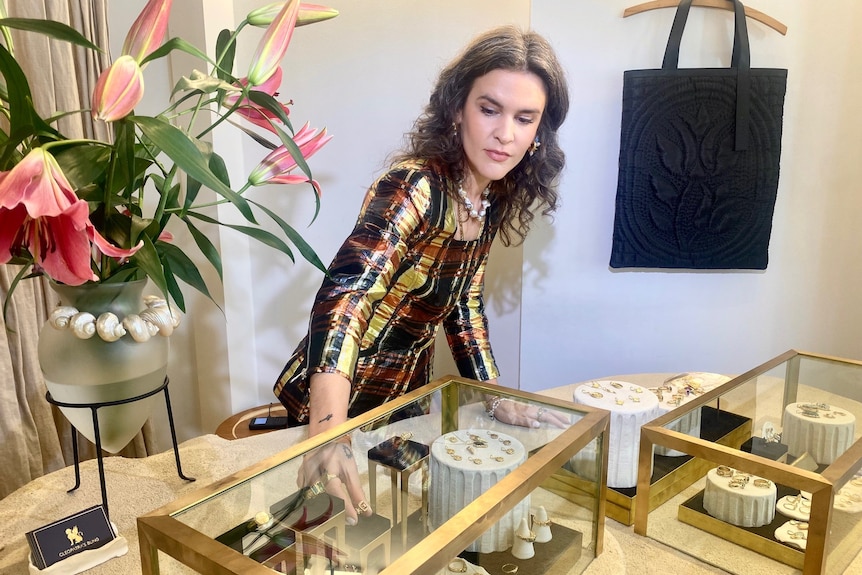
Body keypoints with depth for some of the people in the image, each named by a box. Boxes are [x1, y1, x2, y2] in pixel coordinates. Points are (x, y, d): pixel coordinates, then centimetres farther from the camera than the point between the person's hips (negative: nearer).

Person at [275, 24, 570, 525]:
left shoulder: (495, 200, -3)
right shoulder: (416, 187, -27)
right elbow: (344, 297, -42)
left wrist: (497, 400, 2)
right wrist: (329, 435, -55)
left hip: (406, 398, 7)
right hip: (337, 405, -7)